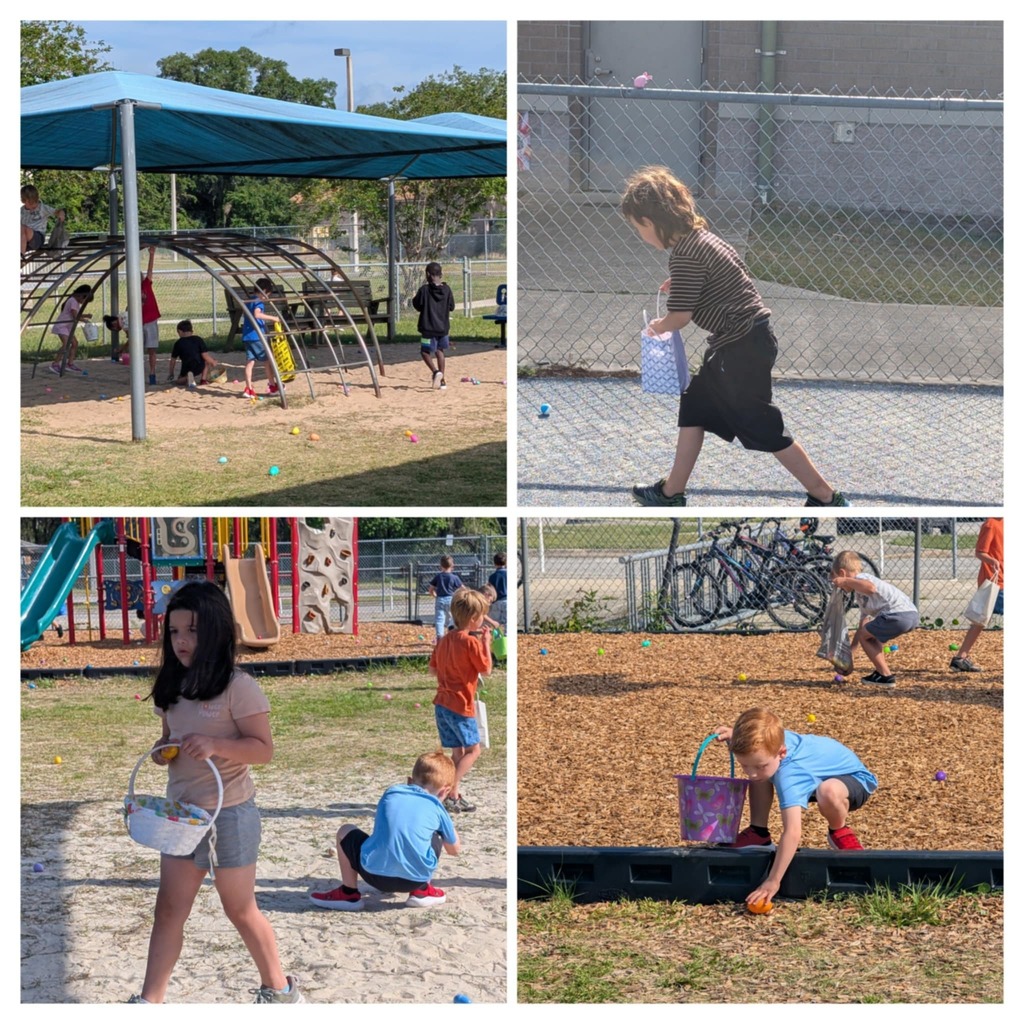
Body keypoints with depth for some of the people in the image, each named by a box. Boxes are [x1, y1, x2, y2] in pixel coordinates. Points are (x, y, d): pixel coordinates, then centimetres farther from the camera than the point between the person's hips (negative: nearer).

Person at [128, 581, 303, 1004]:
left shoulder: (238, 687, -14)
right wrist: (163, 752, -4)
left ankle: (278, 987, 24)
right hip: (181, 813, 6)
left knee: (240, 908, 6)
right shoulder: (173, 688, 7)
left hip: (229, 812, -6)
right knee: (169, 909, 5)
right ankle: (149, 1003, 6)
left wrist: (215, 744, -29)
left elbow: (263, 749, -15)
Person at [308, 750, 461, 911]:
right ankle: (421, 890, 26)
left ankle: (349, 893, 25)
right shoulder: (437, 808, 13)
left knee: (345, 832, 26)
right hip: (416, 878, 0)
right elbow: (454, 850, 26)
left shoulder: (391, 793, 17)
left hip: (377, 875, 0)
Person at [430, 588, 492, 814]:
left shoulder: (445, 640, 8)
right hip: (461, 705, -8)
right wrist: (486, 643, -3)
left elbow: (433, 668, 16)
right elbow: (486, 670, -8)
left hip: (442, 703, 8)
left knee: (459, 750, 14)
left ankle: (456, 796, 14)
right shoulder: (471, 642, -15)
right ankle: (453, 794, -8)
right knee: (472, 750, 2)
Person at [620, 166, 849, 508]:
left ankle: (827, 497, 6)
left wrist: (658, 326, 1)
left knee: (761, 427, -1)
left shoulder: (685, 255, -20)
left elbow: (680, 316, -22)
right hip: (739, 341, 10)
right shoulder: (701, 237, 9)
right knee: (695, 406, 17)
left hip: (743, 347, -10)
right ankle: (672, 492, 26)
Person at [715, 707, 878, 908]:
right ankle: (759, 834, 4)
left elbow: (792, 833, -54)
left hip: (853, 778, -8)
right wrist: (733, 735, -15)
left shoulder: (790, 777, -45)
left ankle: (839, 832, -9)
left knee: (829, 792, -42)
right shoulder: (773, 740, -23)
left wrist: (773, 881, -57)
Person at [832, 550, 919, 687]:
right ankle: (881, 671, 25)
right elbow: (863, 624, 35)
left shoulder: (860, 578, 1)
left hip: (899, 614, -10)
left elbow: (871, 588, -25)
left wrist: (847, 581, -15)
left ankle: (885, 675, 3)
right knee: (871, 635, 27)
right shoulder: (860, 595, 31)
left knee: (865, 635, 4)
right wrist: (850, 650, 38)